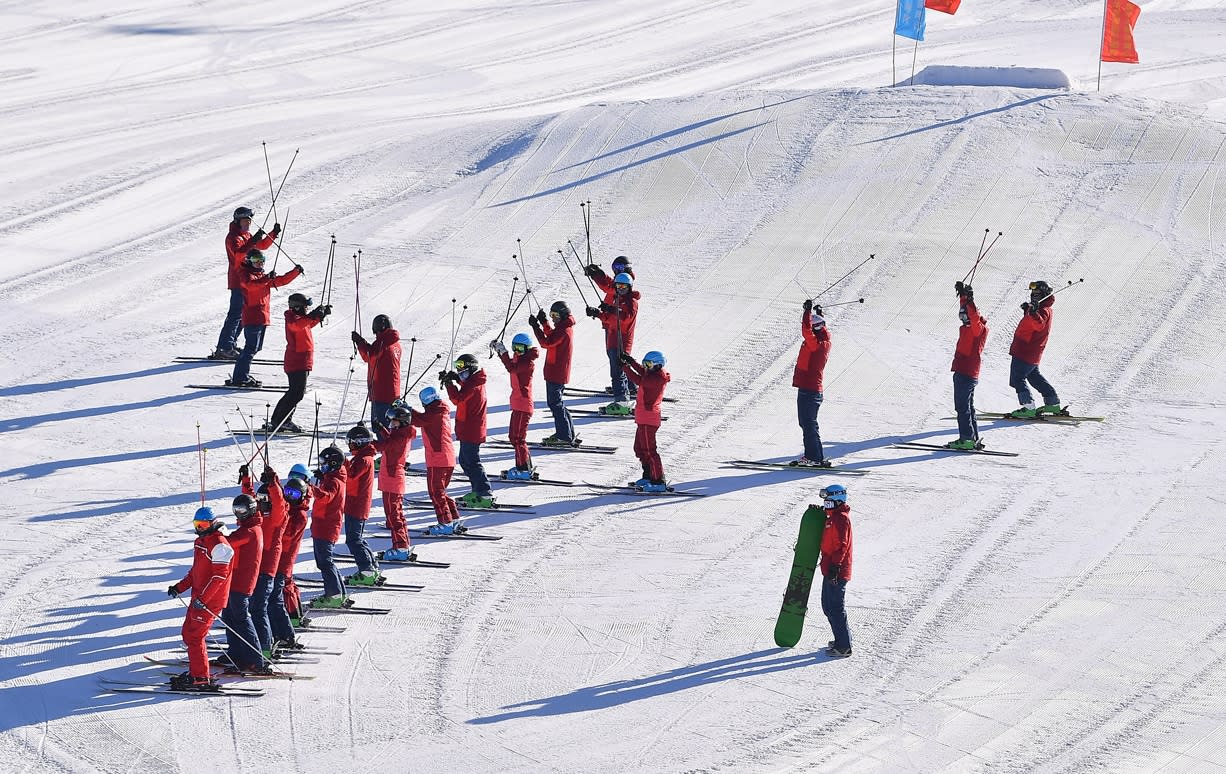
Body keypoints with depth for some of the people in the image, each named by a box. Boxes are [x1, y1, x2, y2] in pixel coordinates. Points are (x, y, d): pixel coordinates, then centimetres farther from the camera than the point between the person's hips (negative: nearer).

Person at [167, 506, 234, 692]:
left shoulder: (219, 545, -17)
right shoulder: (200, 542, 15)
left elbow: (220, 576, -21)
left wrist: (202, 598, -25)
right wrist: (179, 587, 14)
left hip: (210, 600, -10)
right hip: (198, 598, 10)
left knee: (194, 637, -9)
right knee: (188, 633, 16)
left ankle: (201, 678, -5)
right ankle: (197, 671, 27)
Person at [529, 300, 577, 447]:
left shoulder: (563, 330, -21)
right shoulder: (566, 327, 10)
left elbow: (547, 342, -24)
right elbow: (552, 335, 23)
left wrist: (536, 326, -20)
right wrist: (544, 322, 12)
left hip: (555, 373, -11)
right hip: (560, 372, 11)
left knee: (555, 404, -6)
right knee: (557, 403, 19)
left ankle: (564, 437, -5)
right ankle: (567, 433, 24)